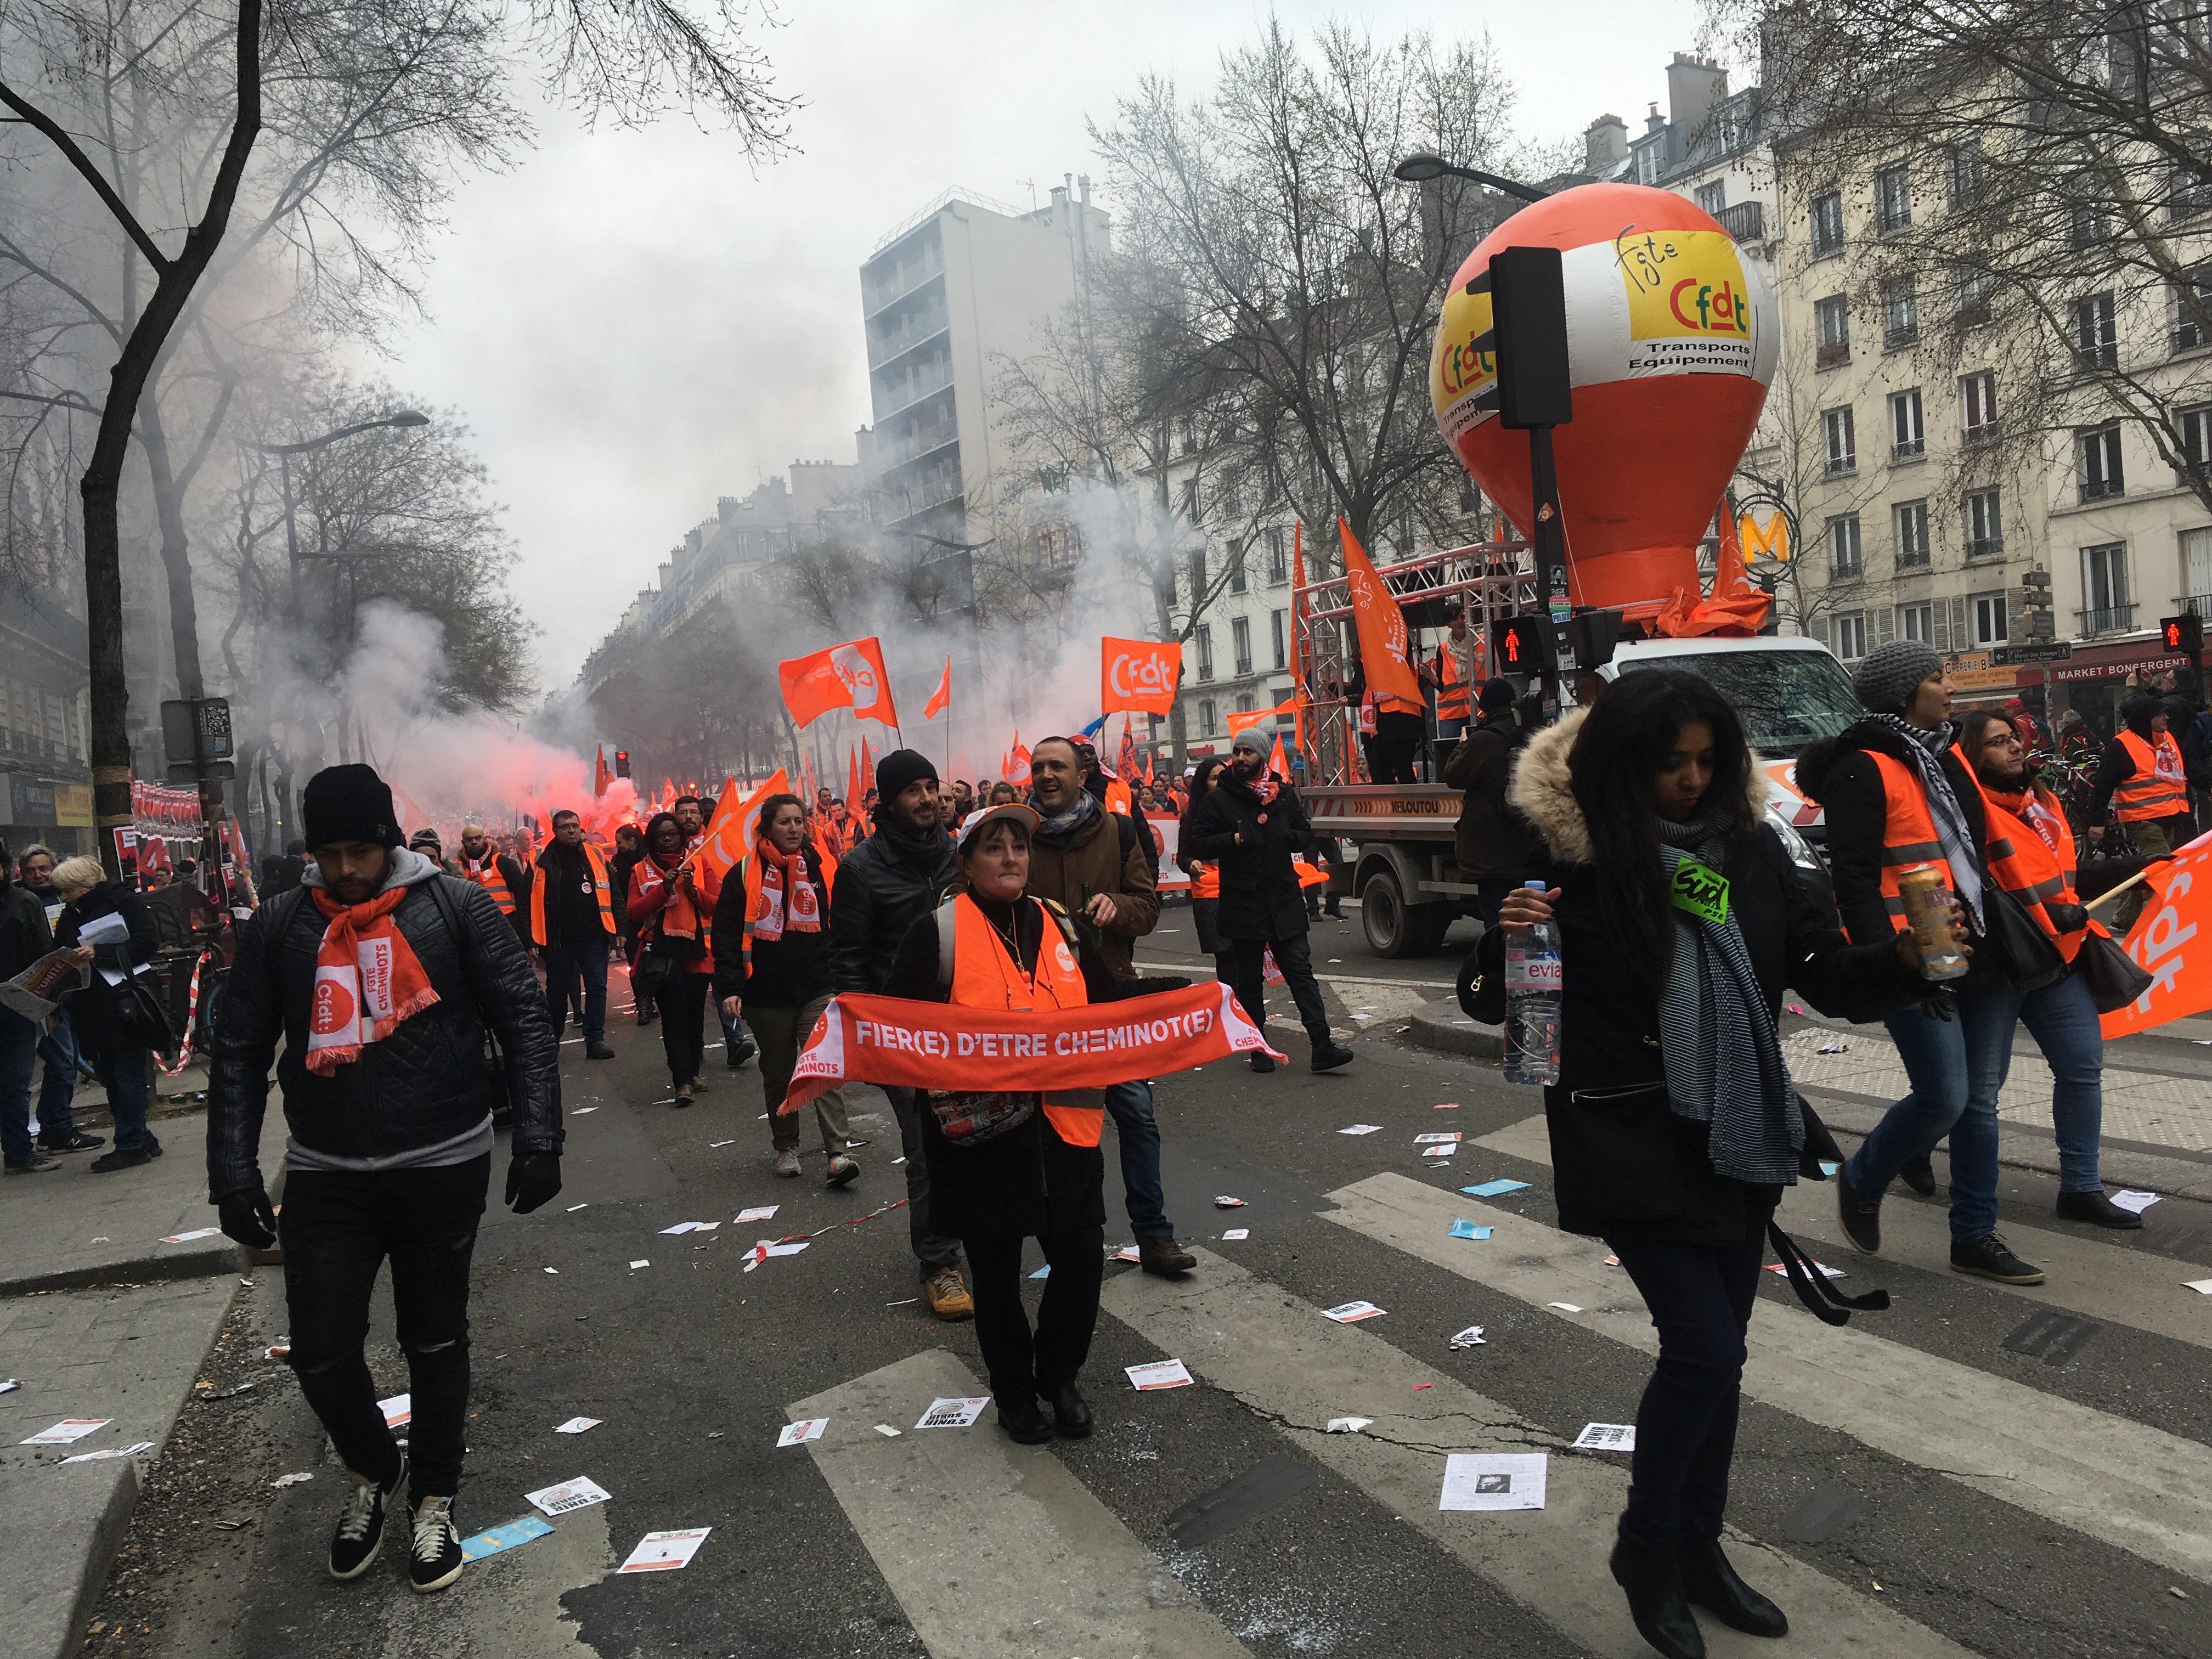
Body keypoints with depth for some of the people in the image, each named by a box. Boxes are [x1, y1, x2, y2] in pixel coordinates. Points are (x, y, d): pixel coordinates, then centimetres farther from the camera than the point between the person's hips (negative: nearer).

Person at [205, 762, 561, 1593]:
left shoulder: (455, 907, -6)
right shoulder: (277, 927, 2)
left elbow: (523, 1020, -7)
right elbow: (239, 1053, 5)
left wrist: (537, 1139, -14)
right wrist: (234, 1175, -2)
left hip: (442, 1166, -2)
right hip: (324, 1175, 2)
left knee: (435, 1342, 12)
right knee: (320, 1352, 6)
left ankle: (432, 1498, 33)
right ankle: (375, 1470, 36)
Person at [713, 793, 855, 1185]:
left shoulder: (823, 869, 4)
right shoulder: (745, 875, -1)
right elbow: (726, 936, -2)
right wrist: (729, 988, -10)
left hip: (818, 989, 0)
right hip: (768, 993, 0)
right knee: (778, 1074, 13)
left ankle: (838, 1152, -12)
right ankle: (786, 1145, 29)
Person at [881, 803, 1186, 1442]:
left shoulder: (1061, 926, 9)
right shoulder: (937, 931, -6)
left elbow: (1109, 998, 14)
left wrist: (1178, 991, 4)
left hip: (1063, 1124, 3)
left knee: (1082, 1257, 5)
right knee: (996, 1270, 12)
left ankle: (1059, 1376, 34)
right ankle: (1013, 1389, 37)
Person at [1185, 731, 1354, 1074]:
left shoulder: (1283, 794, 9)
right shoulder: (1217, 799, 0)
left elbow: (1306, 834, 16)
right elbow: (1198, 845, -4)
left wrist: (1289, 837, -6)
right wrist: (1233, 840, -18)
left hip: (1284, 899, 2)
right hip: (1242, 902, -2)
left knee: (1300, 971, -2)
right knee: (1250, 978, 7)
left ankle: (1322, 1045, -4)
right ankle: (1258, 1048, 17)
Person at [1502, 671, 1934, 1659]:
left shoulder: (1747, 843, 0)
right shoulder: (1570, 856, -13)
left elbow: (1825, 977, 2)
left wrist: (1905, 958, -18)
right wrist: (1509, 939, -28)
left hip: (1743, 1138, 5)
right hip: (1635, 1149, -5)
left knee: (1718, 1351, 16)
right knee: (1703, 1347, -6)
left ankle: (1698, 1550, 38)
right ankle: (1645, 1548, 21)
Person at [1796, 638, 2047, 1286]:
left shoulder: (1946, 755, 15)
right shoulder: (1863, 770, -11)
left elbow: (1978, 848, 22)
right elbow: (1853, 879, -16)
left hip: (1979, 954, 8)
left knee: (1979, 1101, 10)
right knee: (1944, 1098, -9)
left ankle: (1974, 1237, 22)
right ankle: (1861, 1182, 17)